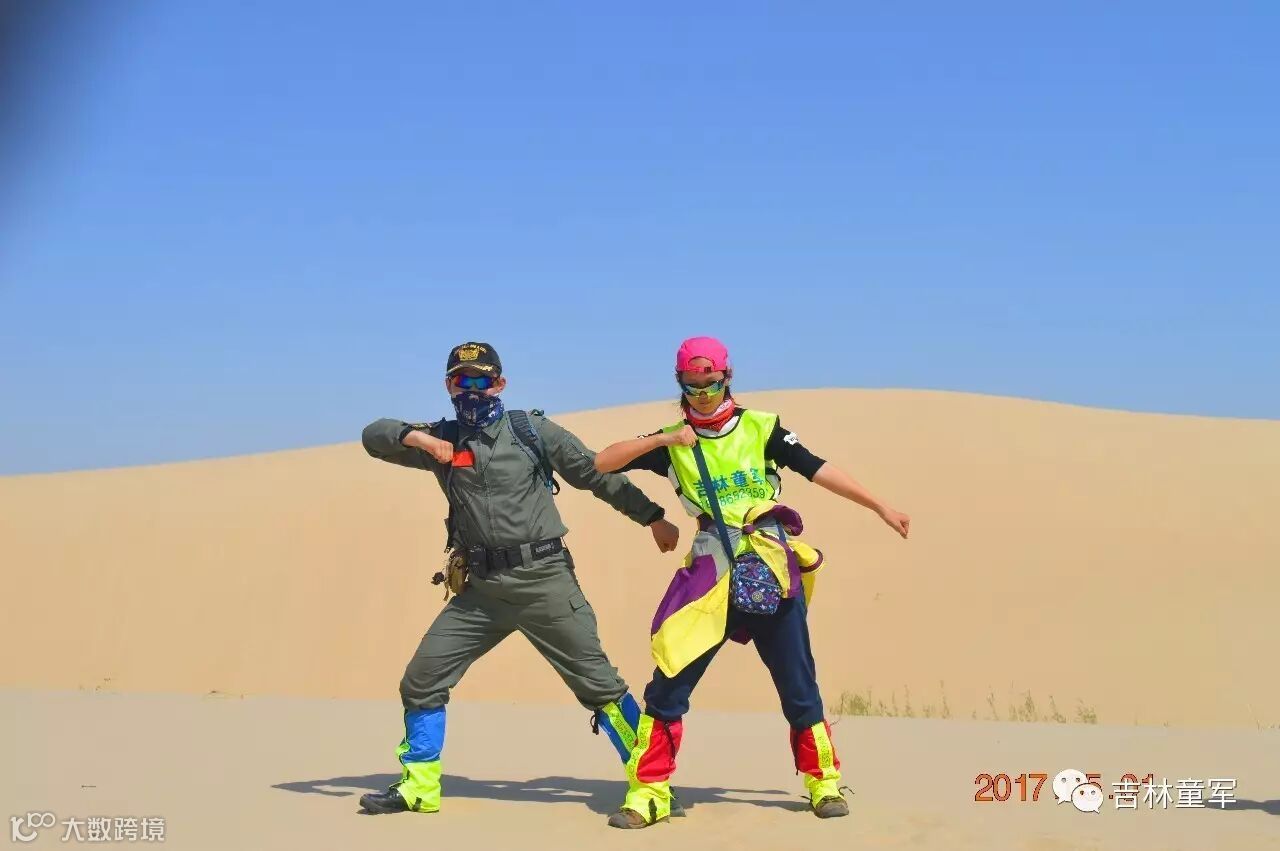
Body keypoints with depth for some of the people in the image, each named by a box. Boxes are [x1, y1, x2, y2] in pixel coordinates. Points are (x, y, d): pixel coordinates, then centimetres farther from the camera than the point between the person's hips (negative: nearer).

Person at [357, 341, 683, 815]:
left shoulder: (532, 431, 2)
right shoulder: (443, 440, 9)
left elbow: (598, 475, 6)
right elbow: (374, 436, 5)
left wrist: (653, 517, 5)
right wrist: (417, 437, -15)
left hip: (544, 581, -3)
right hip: (480, 589, 3)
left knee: (598, 684, -3)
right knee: (421, 681, 3)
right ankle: (419, 787, 18)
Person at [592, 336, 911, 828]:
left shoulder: (761, 428, 4)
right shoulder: (672, 442, 7)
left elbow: (818, 470, 4)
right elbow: (601, 463, 2)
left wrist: (880, 507, 2)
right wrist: (662, 440, -10)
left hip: (770, 570, 0)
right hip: (710, 572, 1)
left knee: (798, 684, 5)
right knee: (669, 683, -5)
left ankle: (824, 783, 21)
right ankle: (647, 795, 3)